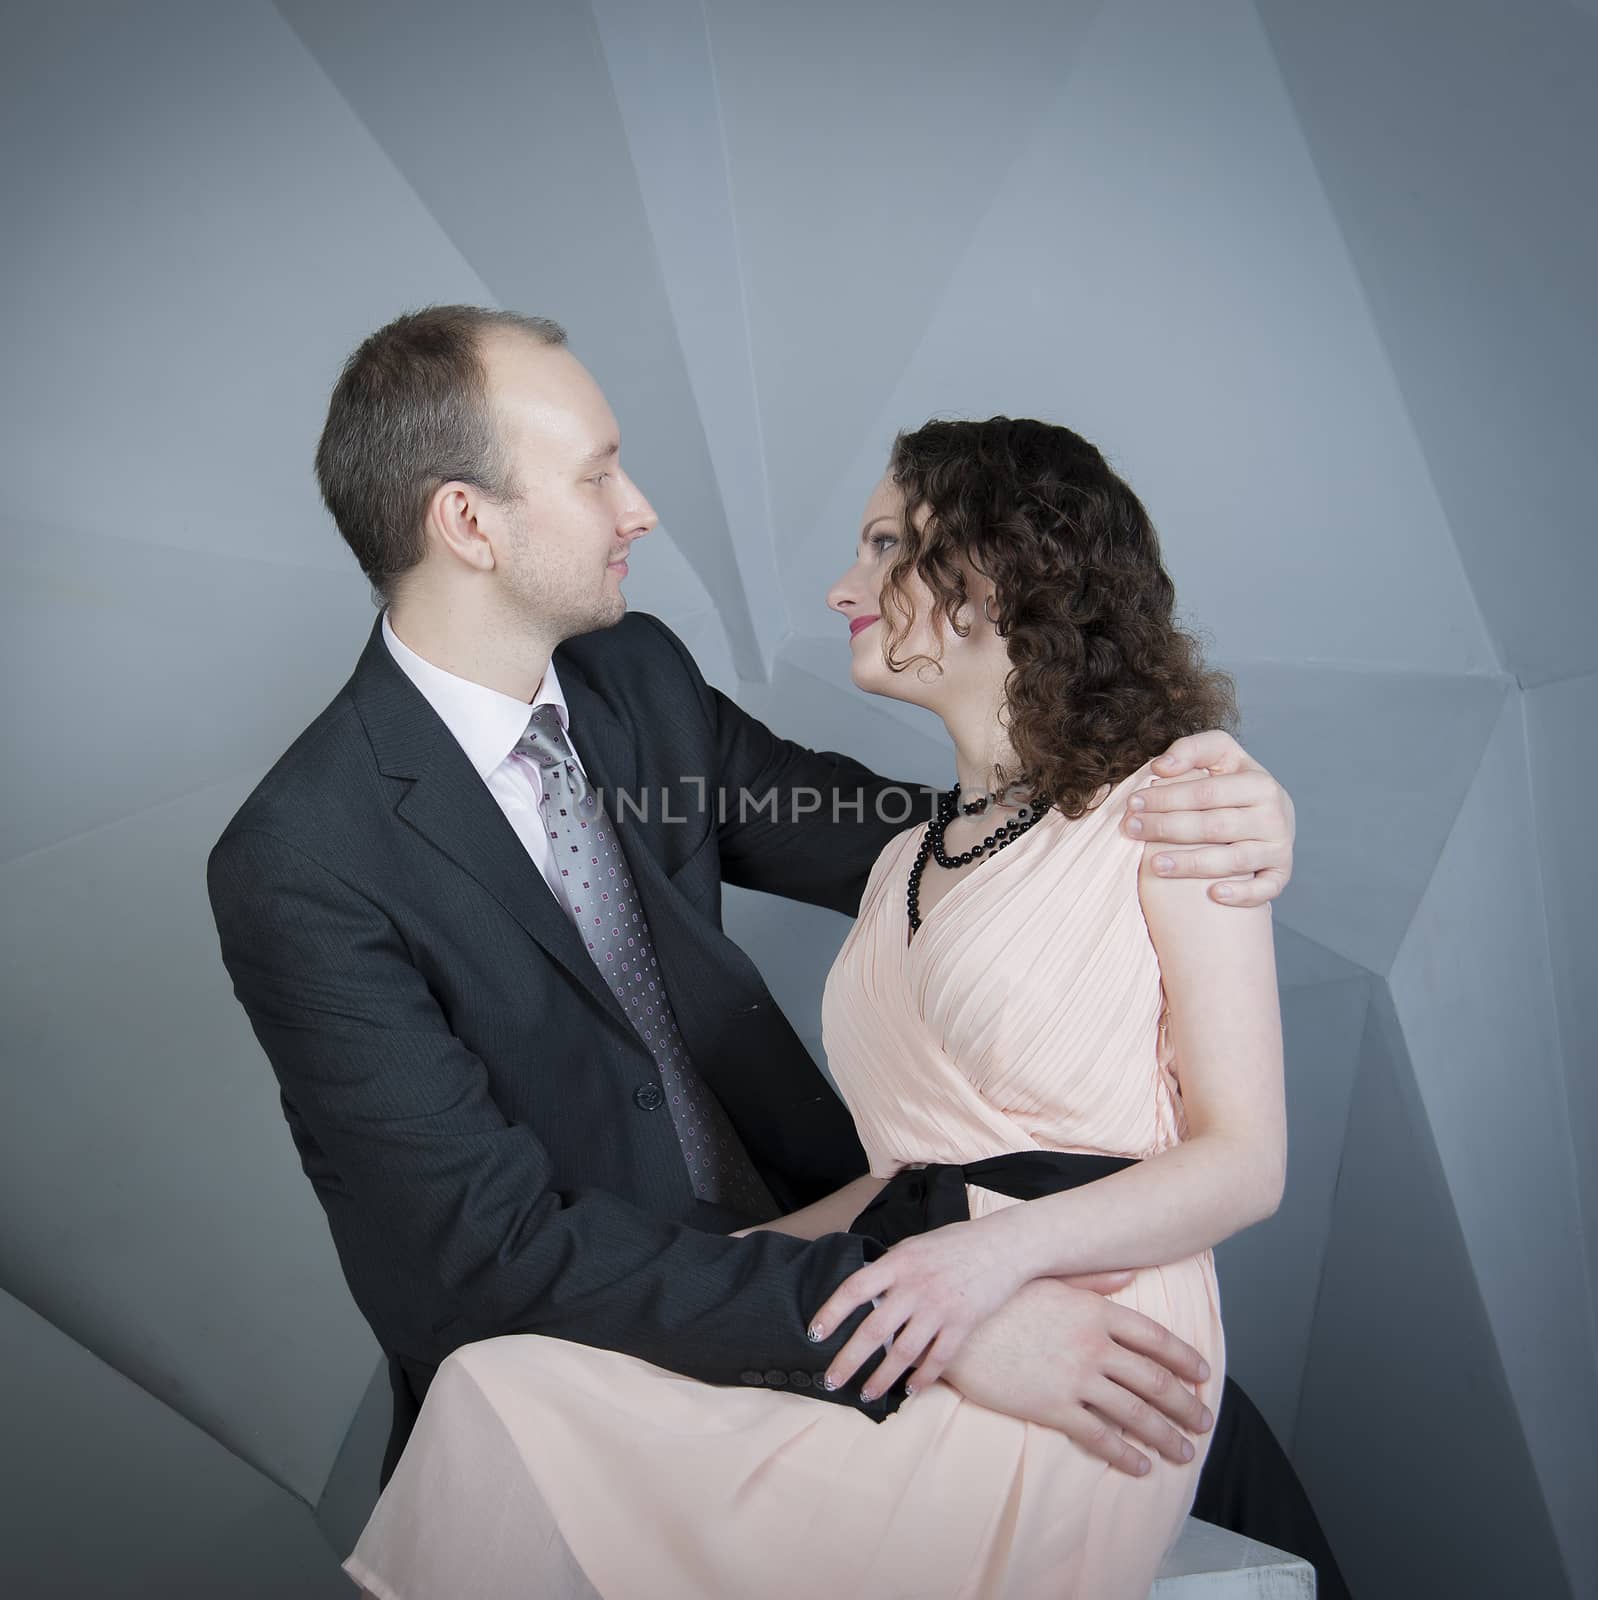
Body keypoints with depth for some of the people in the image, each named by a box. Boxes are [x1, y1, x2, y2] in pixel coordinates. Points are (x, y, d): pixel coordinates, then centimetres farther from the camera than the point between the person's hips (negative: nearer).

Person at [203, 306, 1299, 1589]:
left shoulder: (638, 675, -1)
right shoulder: (301, 868, -21)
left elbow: (874, 837, 0)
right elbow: (505, 1246, -24)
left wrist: (1186, 810, -17)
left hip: (803, 1225, 6)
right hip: (582, 1370, -5)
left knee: (1191, 1420, -4)